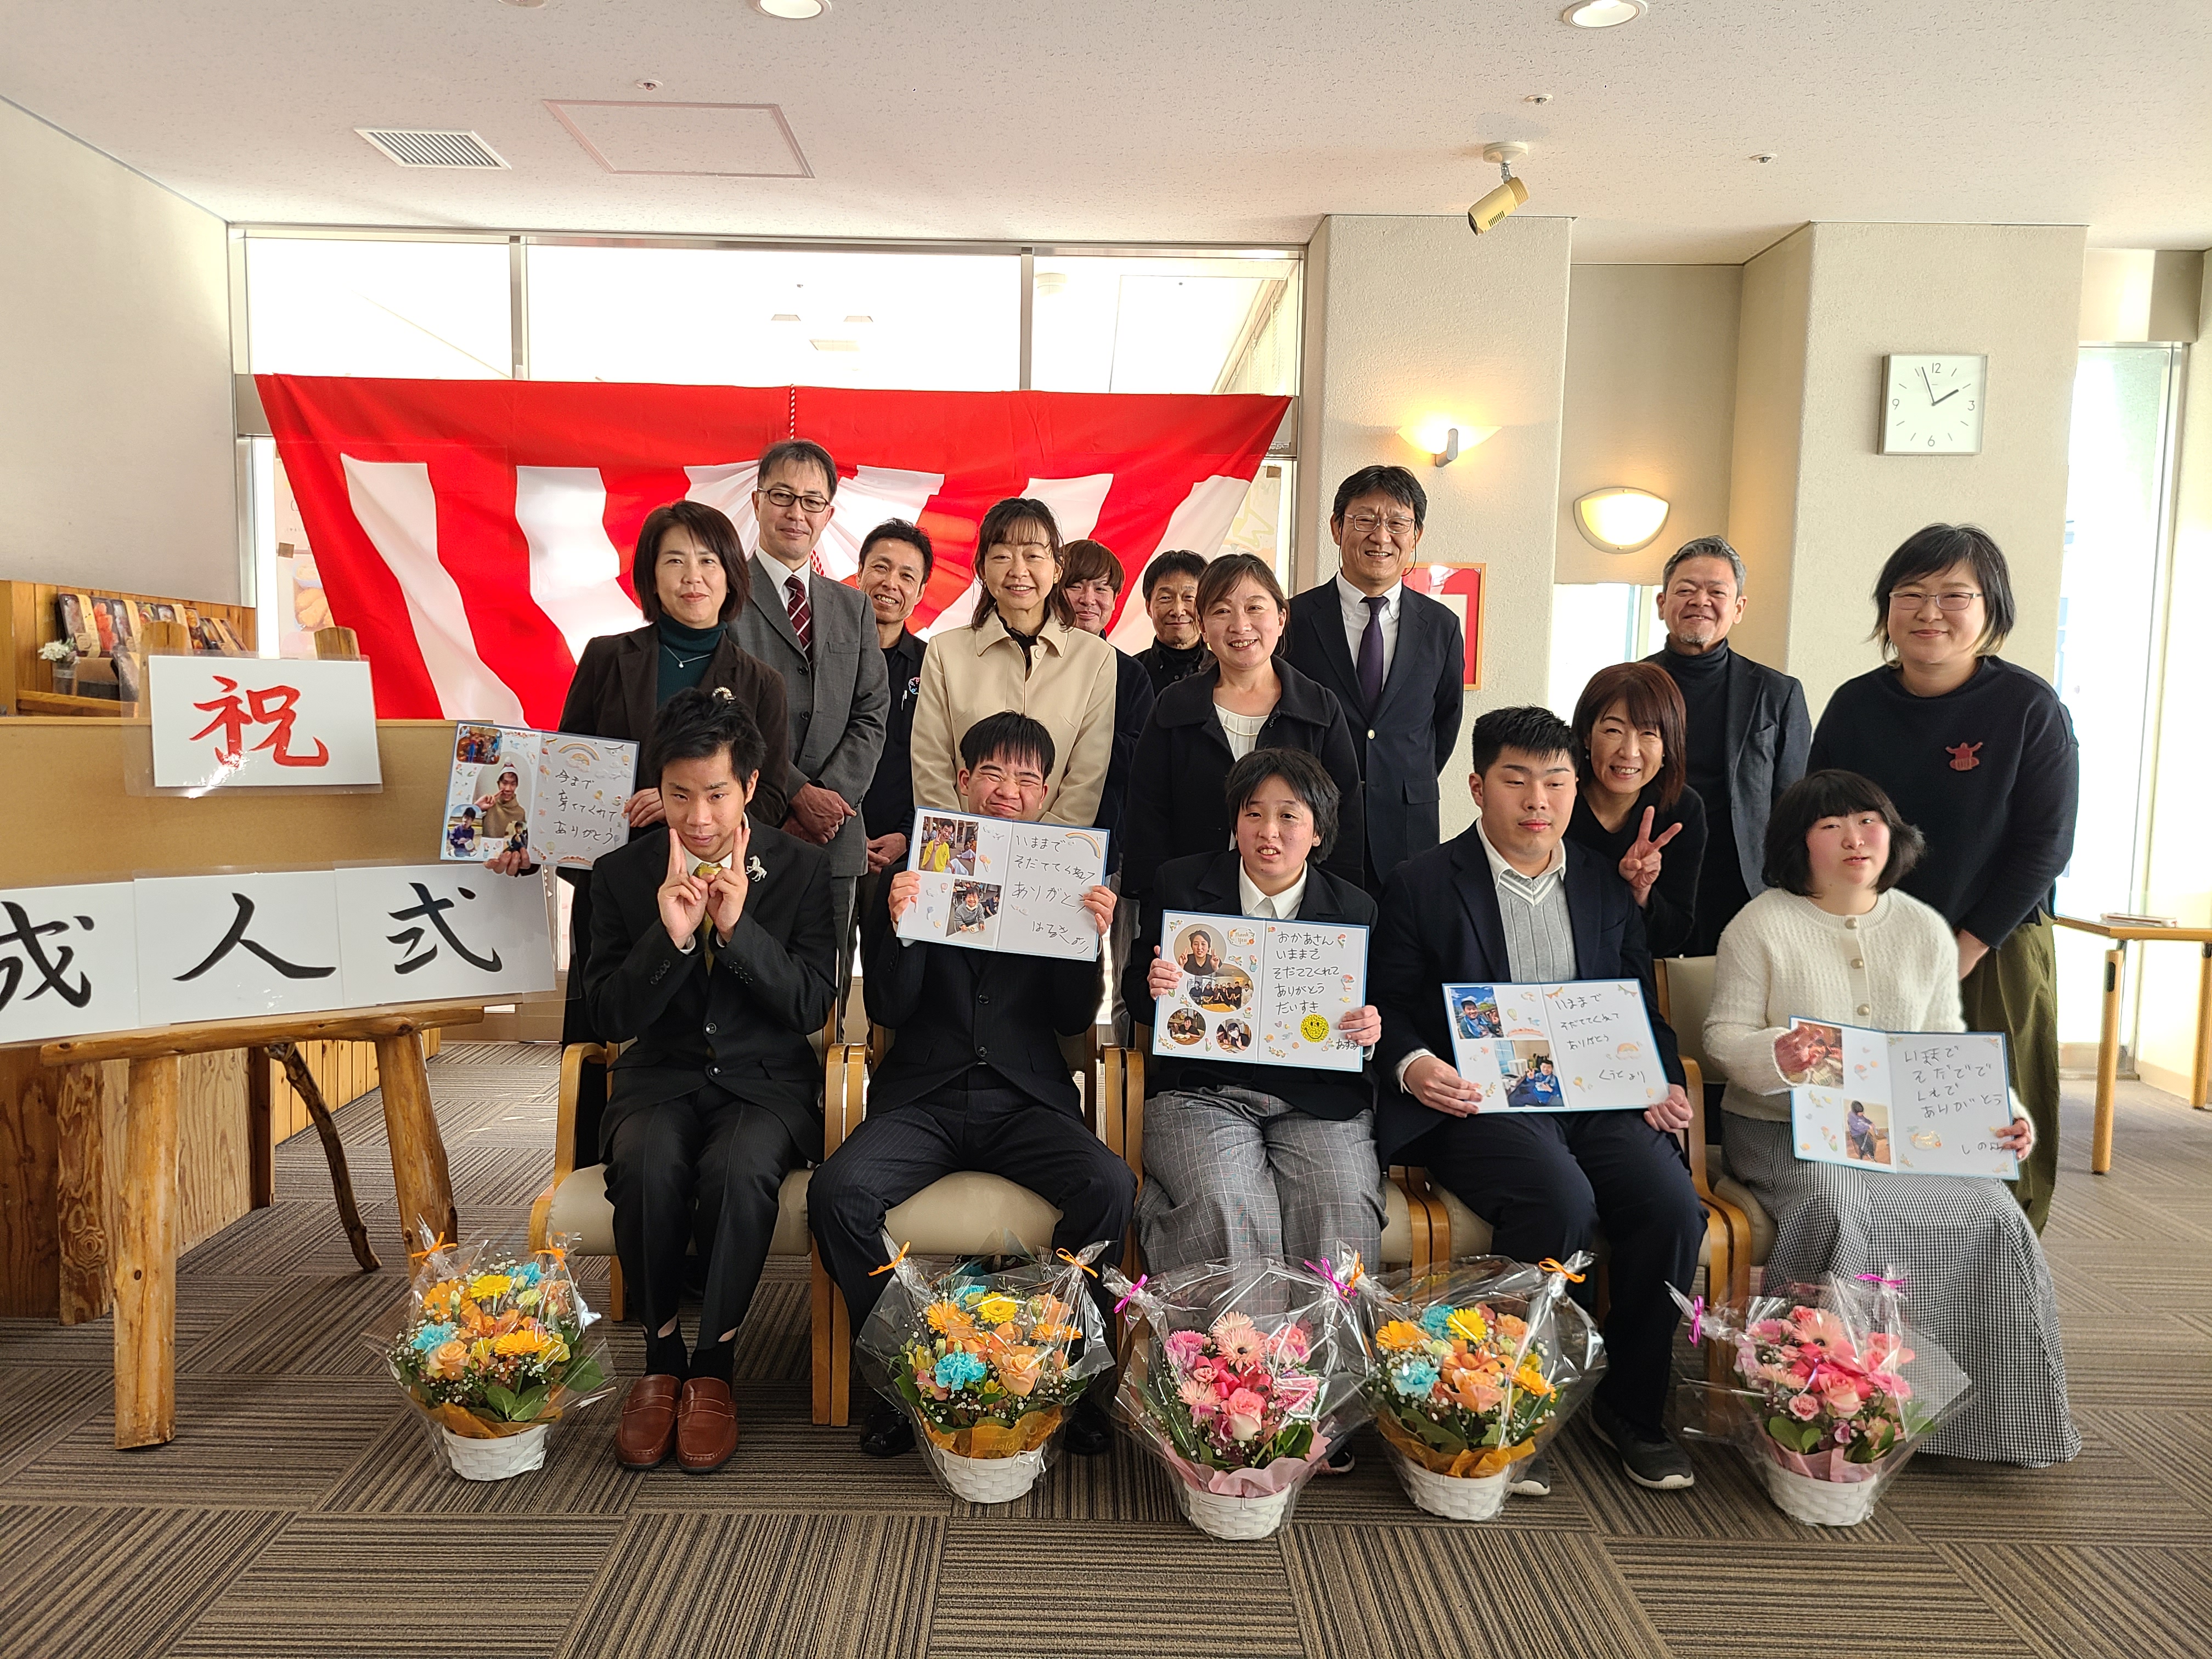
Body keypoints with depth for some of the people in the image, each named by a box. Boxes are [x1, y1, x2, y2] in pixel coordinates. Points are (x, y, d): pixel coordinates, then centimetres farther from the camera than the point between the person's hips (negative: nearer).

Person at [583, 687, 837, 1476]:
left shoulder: (803, 869, 0)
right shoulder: (620, 875, 3)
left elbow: (811, 1008, -6)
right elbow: (612, 1017, -1)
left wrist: (738, 927, -18)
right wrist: (669, 935, -18)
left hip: (766, 1079, -1)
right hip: (661, 1078, 1)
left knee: (739, 1168, -33)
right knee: (648, 1165, -32)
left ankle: (712, 1367, -13)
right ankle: (660, 1358, -9)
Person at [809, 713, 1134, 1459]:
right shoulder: (914, 872, 8)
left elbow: (1073, 1019, 5)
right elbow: (887, 1010, 2)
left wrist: (1092, 938, -12)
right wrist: (900, 926, -16)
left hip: (1026, 1099, 0)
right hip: (923, 1097, 0)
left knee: (1110, 1186, -27)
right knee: (837, 1191, -26)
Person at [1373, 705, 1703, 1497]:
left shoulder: (1608, 885, 18)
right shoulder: (1423, 884, 5)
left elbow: (1643, 1008, 19)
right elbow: (1390, 1009, 3)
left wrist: (1664, 1081, 0)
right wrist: (1414, 1066, -18)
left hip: (1597, 1096, 4)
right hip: (1478, 1100, -4)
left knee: (1673, 1205, -22)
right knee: (1560, 1199, -32)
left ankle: (1631, 1405, 1)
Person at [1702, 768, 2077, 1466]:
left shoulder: (1926, 929, 11)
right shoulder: (1762, 924, -4)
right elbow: (1723, 1035, -6)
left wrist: (2004, 1110, -3)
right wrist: (1777, 1052, -28)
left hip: (1904, 1131, 4)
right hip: (1784, 1126, -4)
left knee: (1988, 1213, -17)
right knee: (1835, 1206, -32)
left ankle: (1990, 1408, 3)